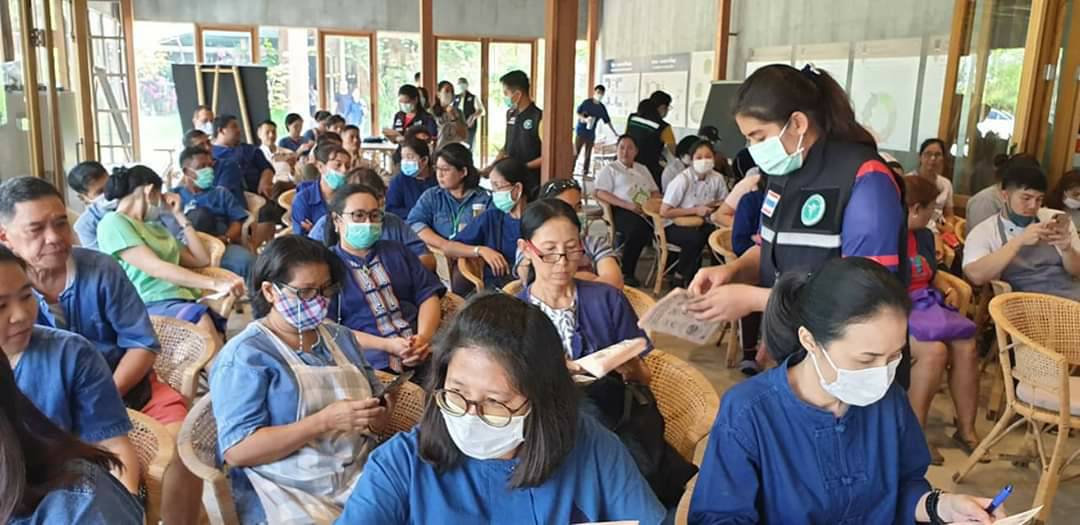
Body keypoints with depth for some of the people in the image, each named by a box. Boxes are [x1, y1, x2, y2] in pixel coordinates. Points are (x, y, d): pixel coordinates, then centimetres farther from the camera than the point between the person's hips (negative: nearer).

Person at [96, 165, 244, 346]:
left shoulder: (155, 228, 27)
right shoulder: (113, 223, 3)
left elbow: (202, 260, 26)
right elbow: (155, 268, -11)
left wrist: (179, 216, 26)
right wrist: (215, 284, -20)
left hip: (184, 301, 7)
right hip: (152, 305, -7)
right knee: (202, 321, -39)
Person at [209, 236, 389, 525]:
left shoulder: (340, 337, 15)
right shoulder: (244, 354, -5)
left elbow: (377, 398, 20)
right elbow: (236, 450, -13)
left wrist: (376, 414, -5)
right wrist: (324, 421, -20)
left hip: (361, 476, 5)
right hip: (289, 494, -5)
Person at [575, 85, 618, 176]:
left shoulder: (602, 108, 7)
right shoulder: (586, 102, -5)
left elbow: (607, 121, 13)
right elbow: (578, 113, -4)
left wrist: (614, 133, 12)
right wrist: (585, 119, -22)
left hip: (591, 134, 4)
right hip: (580, 132, -4)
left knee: (588, 155, 7)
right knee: (575, 153, -6)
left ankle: (585, 173, 14)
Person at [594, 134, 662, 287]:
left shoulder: (643, 169, 31)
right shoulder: (609, 169, 14)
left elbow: (655, 192, 27)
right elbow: (600, 194, -2)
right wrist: (628, 205, -14)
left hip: (646, 212, 5)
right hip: (622, 211, -5)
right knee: (639, 228, -37)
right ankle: (625, 273, -25)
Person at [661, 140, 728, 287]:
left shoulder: (717, 178, -7)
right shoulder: (682, 180, -19)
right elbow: (664, 212, -20)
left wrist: (710, 206, -14)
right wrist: (695, 210, -21)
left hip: (699, 224, 5)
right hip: (673, 225, -5)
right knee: (696, 238, -32)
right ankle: (681, 278, -11)